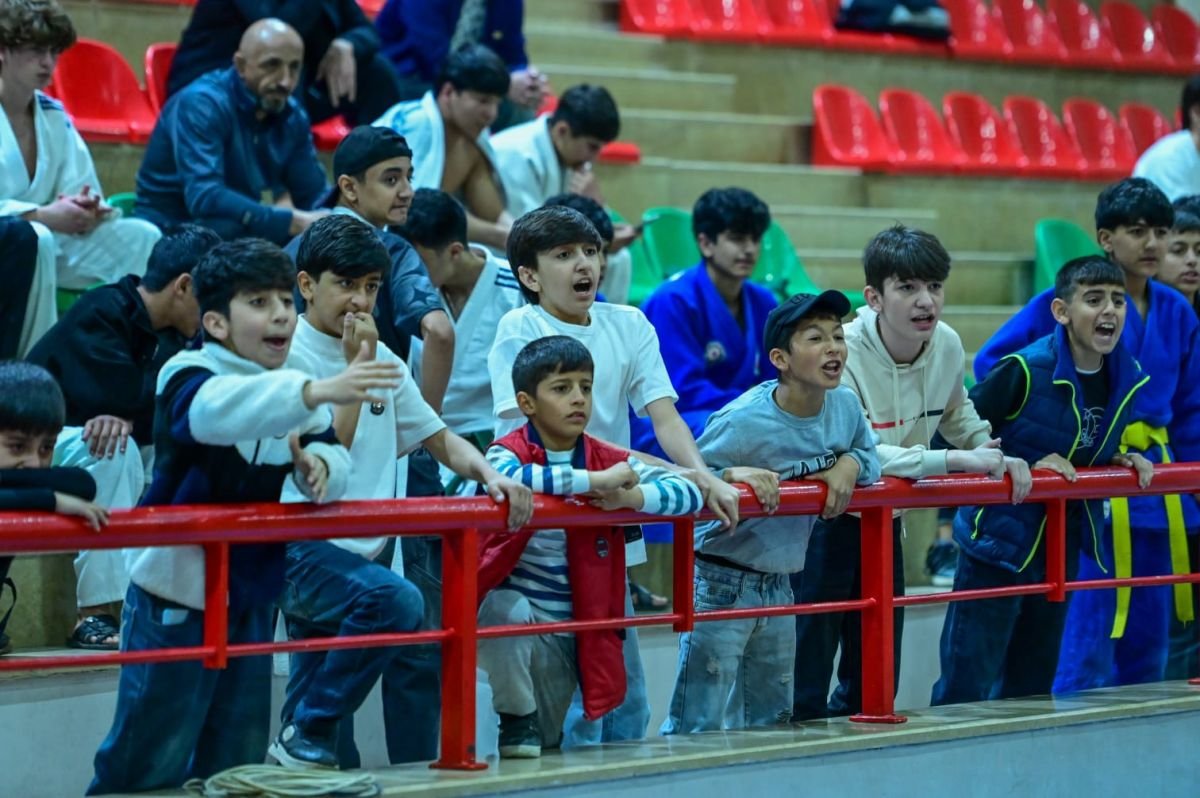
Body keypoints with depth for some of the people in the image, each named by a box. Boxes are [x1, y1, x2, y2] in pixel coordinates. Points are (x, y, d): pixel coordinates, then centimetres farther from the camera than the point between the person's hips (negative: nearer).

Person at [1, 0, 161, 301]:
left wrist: (86, 210, -16)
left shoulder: (55, 116, 10)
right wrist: (43, 216, -28)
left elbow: (83, 191, 8)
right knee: (36, 239, -37)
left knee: (141, 236, -4)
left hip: (55, 242, 7)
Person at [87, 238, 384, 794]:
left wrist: (319, 465, -23)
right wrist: (317, 392, -55)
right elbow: (217, 409, -41)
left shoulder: (294, 394, 5)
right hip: (175, 599, -7)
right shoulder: (185, 375, -18)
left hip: (251, 600, 7)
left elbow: (335, 461, 3)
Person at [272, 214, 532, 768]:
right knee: (396, 599, -32)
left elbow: (438, 438, 16)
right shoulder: (289, 355, -8)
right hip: (303, 550, -8)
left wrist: (491, 476, -2)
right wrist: (356, 365, -15)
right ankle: (306, 735, -18)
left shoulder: (383, 358, 14)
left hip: (364, 553, 8)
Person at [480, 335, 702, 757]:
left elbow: (689, 493, -10)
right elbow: (509, 478, -39)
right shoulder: (508, 452, -13)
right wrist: (595, 480, -37)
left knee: (550, 740, 14)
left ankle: (541, 730, 53)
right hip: (510, 611, -4)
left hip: (570, 628, 4)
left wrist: (629, 497, -29)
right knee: (509, 608, -39)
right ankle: (517, 718, -14)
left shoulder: (609, 460, -1)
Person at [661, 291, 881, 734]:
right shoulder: (743, 421, -22)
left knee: (771, 721, 18)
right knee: (702, 728, -6)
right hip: (721, 583, -7)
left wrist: (851, 464, -9)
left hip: (779, 584, 7)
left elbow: (871, 459, 13)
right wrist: (735, 475, -35)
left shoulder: (845, 406, -4)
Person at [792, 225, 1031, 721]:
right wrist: (958, 461, -37)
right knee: (804, 689, -7)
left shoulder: (948, 346, -4)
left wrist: (1000, 457, -2)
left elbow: (959, 416, 17)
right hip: (823, 518, -7)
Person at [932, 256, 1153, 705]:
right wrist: (1026, 469, -21)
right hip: (998, 543, -7)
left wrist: (1121, 462, 0)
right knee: (968, 685, -5)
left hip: (1061, 548, 7)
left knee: (1033, 685, 16)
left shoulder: (1127, 381, 2)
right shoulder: (1024, 371, -18)